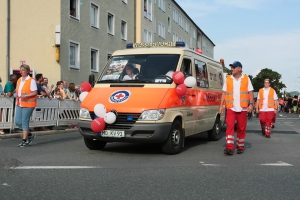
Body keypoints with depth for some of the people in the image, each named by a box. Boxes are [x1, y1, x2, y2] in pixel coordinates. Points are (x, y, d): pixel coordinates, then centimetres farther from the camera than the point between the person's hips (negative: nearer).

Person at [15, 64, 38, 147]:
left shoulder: (31, 80, -9)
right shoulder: (19, 80, 14)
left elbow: (35, 93, -12)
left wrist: (25, 96, -23)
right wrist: (17, 97, 6)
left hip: (28, 104, -8)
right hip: (19, 104, 8)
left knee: (24, 122, -5)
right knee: (17, 121, 5)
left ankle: (24, 140, 6)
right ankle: (30, 135, 23)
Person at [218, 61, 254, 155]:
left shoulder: (246, 79, 5)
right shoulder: (228, 79, 7)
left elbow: (250, 92, 3)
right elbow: (224, 93, 7)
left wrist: (251, 104, -9)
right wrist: (221, 105, 0)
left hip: (242, 108, 0)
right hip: (230, 108, 0)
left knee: (241, 128, 7)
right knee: (230, 126, -12)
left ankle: (240, 147, 21)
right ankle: (229, 148, -16)